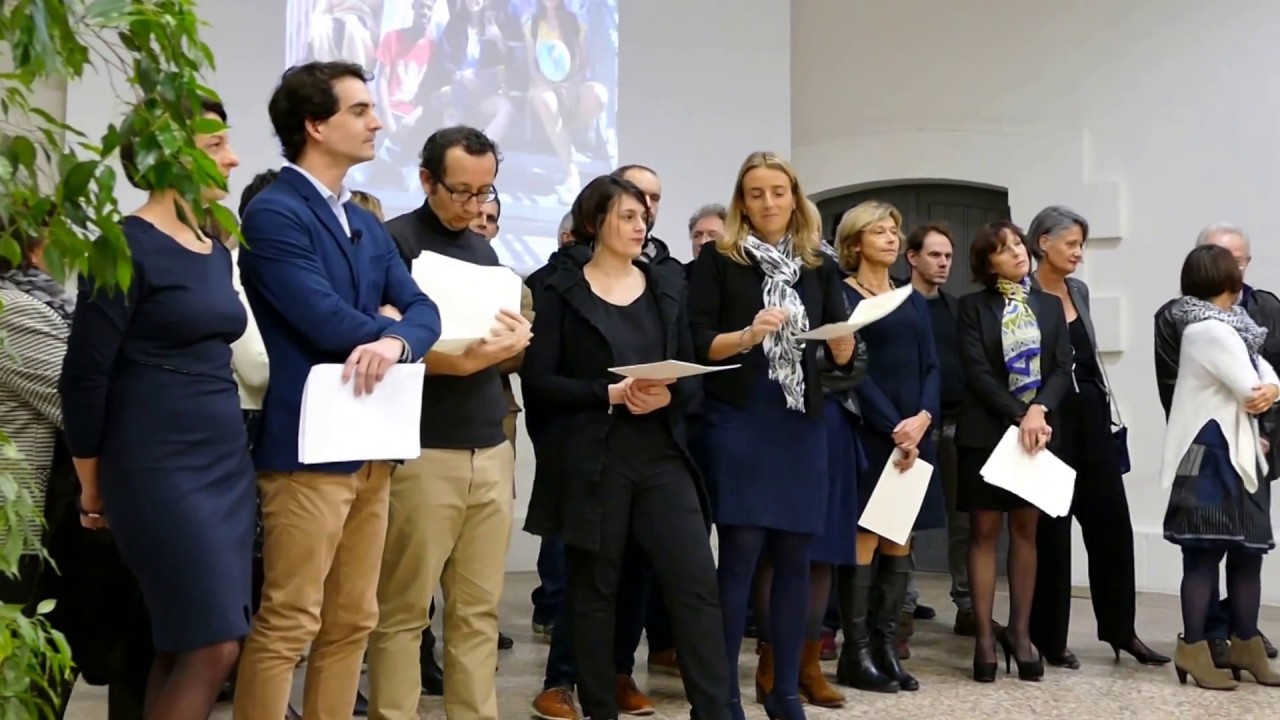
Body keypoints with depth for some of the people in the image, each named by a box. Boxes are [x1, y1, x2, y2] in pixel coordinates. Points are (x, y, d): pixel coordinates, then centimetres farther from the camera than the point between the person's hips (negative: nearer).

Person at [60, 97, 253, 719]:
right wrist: (92, 485, -1)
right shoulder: (128, 249, -10)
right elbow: (84, 375, -9)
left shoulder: (216, 250, 14)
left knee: (182, 646, 10)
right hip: (161, 470, -7)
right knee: (211, 647, -9)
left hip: (227, 463, 8)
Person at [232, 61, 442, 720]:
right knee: (288, 623, -2)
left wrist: (393, 341, -17)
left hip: (371, 445, 8)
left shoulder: (367, 225, 17)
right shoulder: (273, 212, -10)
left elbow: (423, 310, 5)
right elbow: (328, 322, -20)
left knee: (353, 621, 12)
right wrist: (385, 324, 0)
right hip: (310, 444, -8)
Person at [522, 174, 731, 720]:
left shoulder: (665, 291, 13)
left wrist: (667, 395, -10)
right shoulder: (563, 291, 1)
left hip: (662, 454, 3)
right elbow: (538, 381, -6)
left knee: (696, 583, -3)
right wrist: (611, 392, -17)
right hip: (590, 461, -3)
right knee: (594, 590, 5)